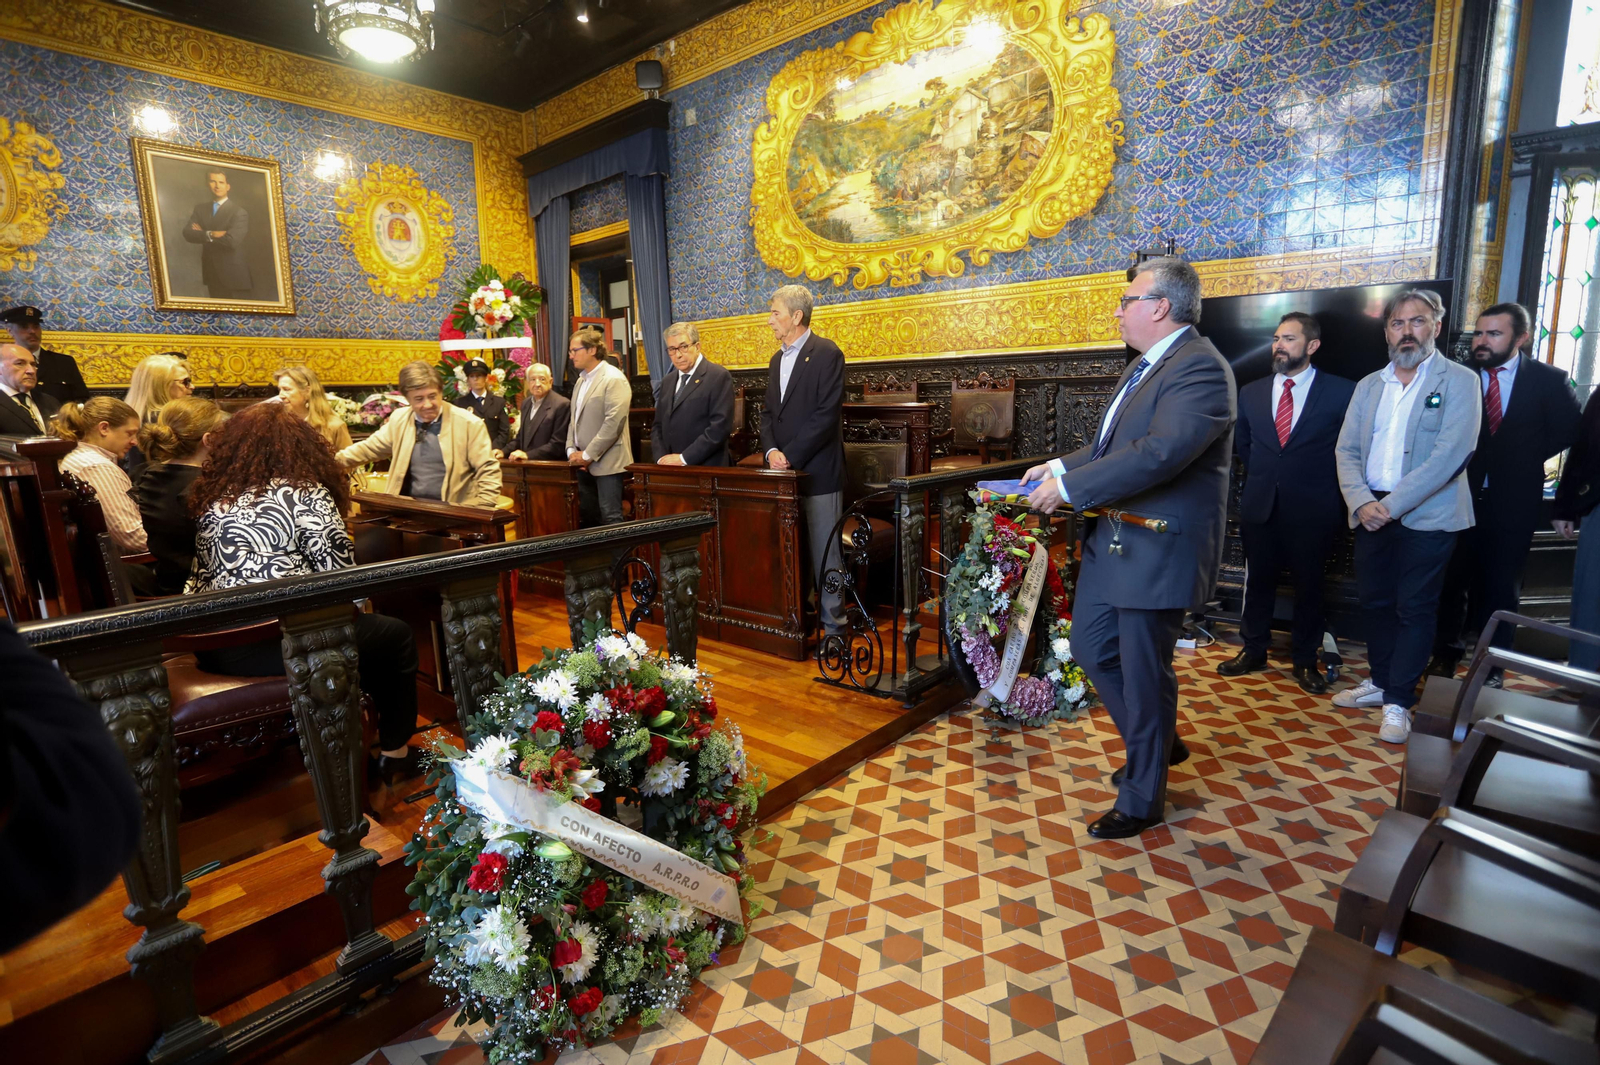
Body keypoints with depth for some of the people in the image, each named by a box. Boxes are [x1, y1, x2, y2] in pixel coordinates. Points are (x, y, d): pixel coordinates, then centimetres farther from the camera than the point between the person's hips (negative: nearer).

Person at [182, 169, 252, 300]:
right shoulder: (200, 208, 10)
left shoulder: (239, 212, -7)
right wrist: (210, 234, -20)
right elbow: (188, 233, -3)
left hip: (234, 274, -5)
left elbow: (232, 240, -20)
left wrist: (203, 234, -7)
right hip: (212, 273, 5)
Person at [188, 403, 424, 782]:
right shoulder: (304, 493, -10)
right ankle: (396, 755, 21)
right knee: (396, 635, 12)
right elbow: (339, 572, -12)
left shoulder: (212, 496, 10)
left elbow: (208, 569, 17)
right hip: (272, 646, -8)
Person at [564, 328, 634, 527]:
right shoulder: (581, 380, 17)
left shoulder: (614, 379, -11)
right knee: (587, 519, 11)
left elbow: (613, 423, -19)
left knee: (610, 520, -4)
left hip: (606, 463, -8)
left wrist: (588, 455, -16)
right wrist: (571, 450, 5)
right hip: (584, 463, 8)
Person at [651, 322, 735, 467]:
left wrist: (684, 458, -16)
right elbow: (658, 426, 16)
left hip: (705, 470, -6)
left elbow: (720, 427, -16)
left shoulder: (718, 377, -7)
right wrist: (661, 459, -1)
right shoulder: (667, 381, 15)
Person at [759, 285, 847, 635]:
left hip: (817, 472, -7)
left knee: (823, 552, -3)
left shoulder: (827, 353, -6)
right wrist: (771, 451, -3)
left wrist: (790, 456, -15)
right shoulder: (776, 360, 18)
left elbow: (827, 414, -15)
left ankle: (833, 625, 7)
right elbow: (769, 412, 16)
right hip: (785, 473, 7)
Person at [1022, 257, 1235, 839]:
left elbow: (1160, 453, -30)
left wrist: (1069, 488, -25)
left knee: (1143, 672, 4)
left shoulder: (1199, 368, -18)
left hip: (1157, 549, -10)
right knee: (1091, 648, 18)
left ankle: (1141, 800, 24)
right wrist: (1062, 465, 6)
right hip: (1111, 540, 10)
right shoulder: (1144, 366, 14)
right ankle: (1159, 743, 41)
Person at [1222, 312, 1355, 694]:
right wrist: (1263, 474, 12)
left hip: (1312, 509, -3)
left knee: (1309, 586, 9)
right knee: (1258, 581, 12)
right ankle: (1254, 651, 25)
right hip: (1259, 505, 3)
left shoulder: (1342, 392, -5)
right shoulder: (1251, 392, 6)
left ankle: (1305, 661, 23)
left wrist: (1324, 481, 1)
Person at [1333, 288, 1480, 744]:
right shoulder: (1368, 386, 12)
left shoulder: (1459, 382, -3)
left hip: (1425, 516, -4)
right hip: (1370, 513, 5)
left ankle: (1398, 701, 11)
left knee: (1414, 609, 2)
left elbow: (1451, 454, -14)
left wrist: (1392, 504, -19)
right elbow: (1346, 451, 6)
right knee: (1375, 602, 13)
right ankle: (1380, 681, 28)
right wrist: (1362, 502, -10)